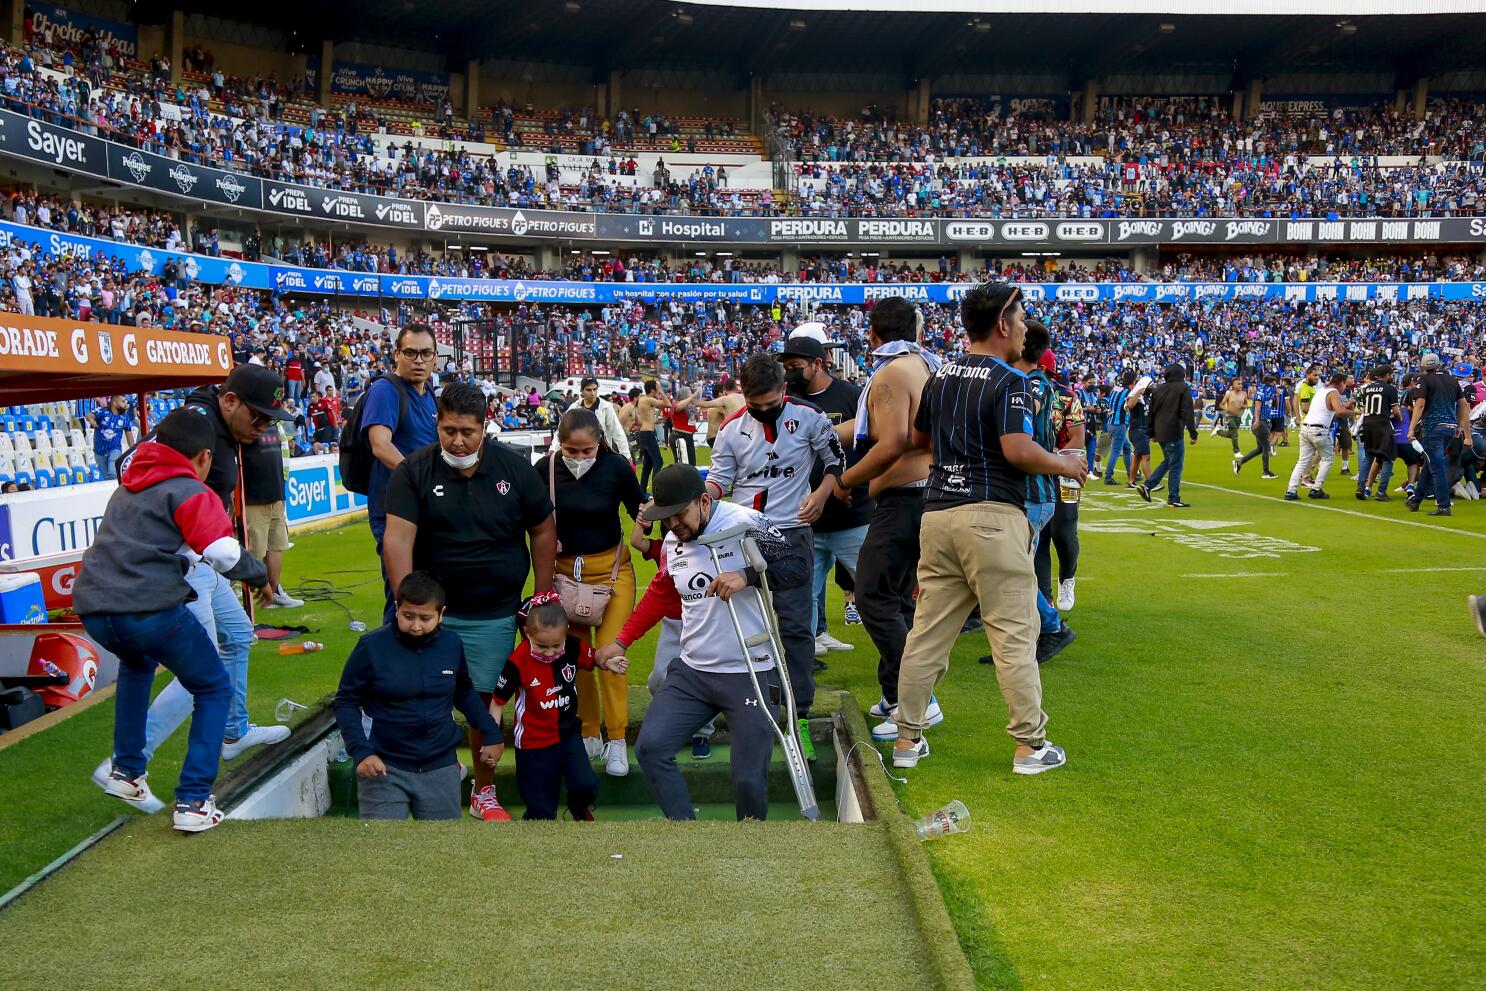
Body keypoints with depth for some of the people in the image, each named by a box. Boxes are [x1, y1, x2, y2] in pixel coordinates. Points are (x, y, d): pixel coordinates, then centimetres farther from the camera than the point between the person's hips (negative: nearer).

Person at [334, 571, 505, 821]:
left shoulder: (451, 644, 1)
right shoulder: (372, 646, -10)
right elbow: (346, 703, -3)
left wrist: (491, 734, 15)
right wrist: (361, 751, -14)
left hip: (440, 767, 3)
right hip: (385, 767, -3)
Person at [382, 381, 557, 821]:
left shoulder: (514, 468, -2)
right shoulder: (414, 471, -7)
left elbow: (543, 532, 7)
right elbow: (397, 540, -13)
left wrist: (542, 599, 4)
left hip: (494, 615, 1)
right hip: (432, 610, 0)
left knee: (484, 702, 6)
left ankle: (484, 793, 22)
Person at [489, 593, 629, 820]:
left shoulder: (573, 647, -12)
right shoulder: (517, 662, -22)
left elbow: (593, 659, 9)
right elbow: (497, 701, -12)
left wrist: (609, 663, -13)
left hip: (568, 734, 3)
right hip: (533, 742, -3)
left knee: (586, 786, -9)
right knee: (542, 811, 3)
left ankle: (580, 811, 25)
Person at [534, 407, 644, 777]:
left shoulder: (616, 466, -14)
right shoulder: (546, 468, -9)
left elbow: (640, 510, -2)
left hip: (612, 568, -2)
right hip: (565, 570, 2)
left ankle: (617, 741, 5)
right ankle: (589, 735, 22)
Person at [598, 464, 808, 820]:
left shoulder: (745, 524, -14)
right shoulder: (673, 542, 7)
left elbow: (800, 566, -16)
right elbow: (660, 595, 23)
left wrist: (747, 576, -29)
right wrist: (622, 641, 22)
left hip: (750, 674, -6)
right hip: (691, 671, 6)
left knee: (748, 777, -6)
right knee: (650, 749, -3)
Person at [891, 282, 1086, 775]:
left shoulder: (940, 377, 13)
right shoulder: (1008, 381, -9)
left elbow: (918, 438, 24)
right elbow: (1018, 451, -18)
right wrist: (1066, 466, -3)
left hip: (938, 511, 7)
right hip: (992, 516, -7)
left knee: (927, 630, 10)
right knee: (1014, 632, 1)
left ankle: (907, 739, 14)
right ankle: (1030, 744, 8)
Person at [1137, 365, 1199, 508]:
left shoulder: (1159, 389, 12)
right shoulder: (1183, 388, -6)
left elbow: (1152, 412, 16)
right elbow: (1188, 413, -12)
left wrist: (1152, 433, 23)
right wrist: (1193, 433, -11)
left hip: (1160, 432, 7)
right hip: (1173, 433, -7)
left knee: (1167, 461, 22)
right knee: (1176, 466, -1)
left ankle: (1146, 485, 10)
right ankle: (1173, 500, 0)